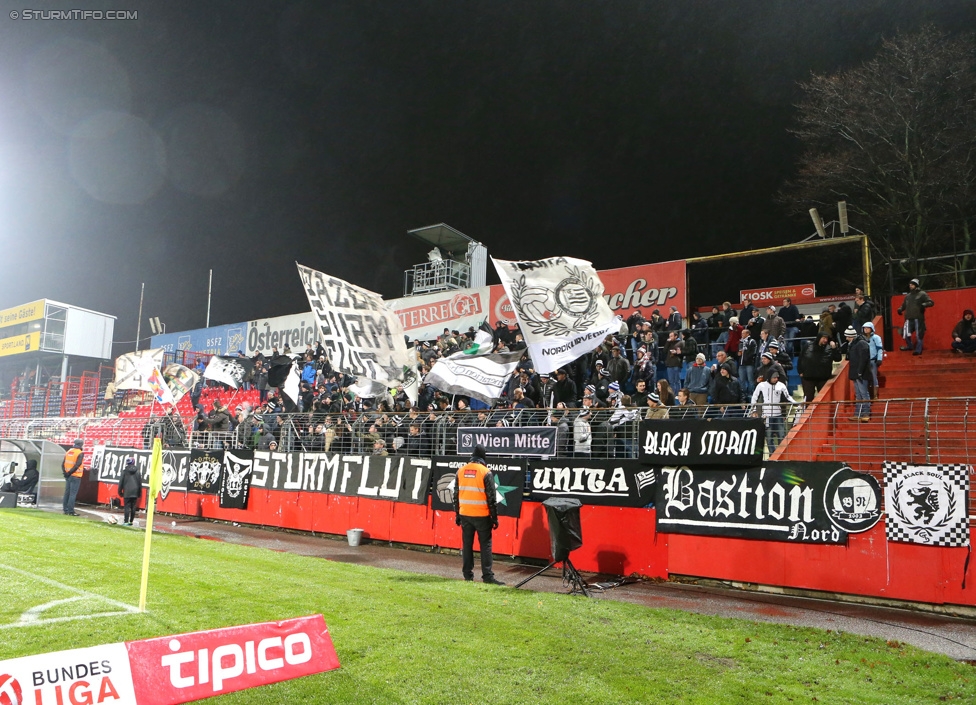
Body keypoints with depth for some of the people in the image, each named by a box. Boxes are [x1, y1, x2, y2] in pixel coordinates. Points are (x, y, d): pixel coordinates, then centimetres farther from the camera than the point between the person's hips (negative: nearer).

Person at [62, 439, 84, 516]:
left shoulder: (68, 452, 10)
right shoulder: (80, 453, -11)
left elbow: (63, 464, 8)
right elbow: (77, 465, -20)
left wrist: (65, 472, 1)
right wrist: (69, 473, -13)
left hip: (68, 476, 7)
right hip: (75, 476, -7)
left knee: (67, 493, 13)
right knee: (73, 494, -5)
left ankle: (65, 510, 19)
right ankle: (70, 511, -5)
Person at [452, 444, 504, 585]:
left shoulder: (461, 471, 5)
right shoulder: (486, 472, -9)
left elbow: (456, 494, 9)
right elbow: (491, 497, -9)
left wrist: (457, 514, 16)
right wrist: (494, 517, -3)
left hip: (465, 514, 4)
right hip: (481, 515, -4)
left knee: (467, 544, 11)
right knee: (485, 545, 1)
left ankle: (467, 574, 13)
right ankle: (487, 576, -2)